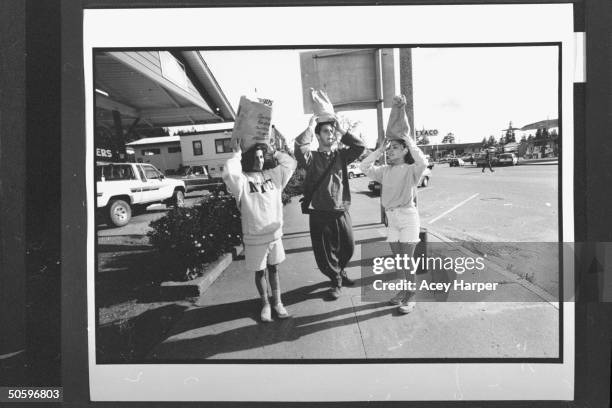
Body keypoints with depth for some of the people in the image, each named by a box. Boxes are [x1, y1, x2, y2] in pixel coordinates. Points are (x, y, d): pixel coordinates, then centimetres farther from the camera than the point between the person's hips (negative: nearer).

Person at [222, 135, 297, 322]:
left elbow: (291, 163, 10)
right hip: (254, 237, -3)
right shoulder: (242, 179, -11)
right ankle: (265, 304, 29)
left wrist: (273, 152, 6)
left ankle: (277, 302, 30)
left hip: (274, 232, 4)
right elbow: (228, 173, -32)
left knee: (273, 268, 17)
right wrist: (236, 153, -20)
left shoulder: (273, 174, 4)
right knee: (260, 271, 12)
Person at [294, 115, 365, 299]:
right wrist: (310, 127, -13)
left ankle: (340, 271, 48)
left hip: (342, 213, 3)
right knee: (324, 254, 7)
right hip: (319, 215, -3)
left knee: (348, 249, 18)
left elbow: (360, 146, -6)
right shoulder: (312, 157, -4)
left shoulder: (341, 155, 6)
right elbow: (300, 148, -25)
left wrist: (342, 130, -5)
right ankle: (336, 281, 33)